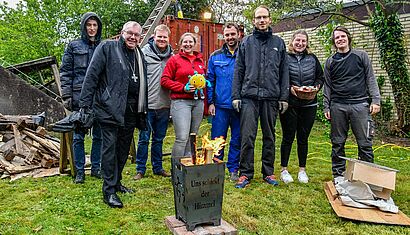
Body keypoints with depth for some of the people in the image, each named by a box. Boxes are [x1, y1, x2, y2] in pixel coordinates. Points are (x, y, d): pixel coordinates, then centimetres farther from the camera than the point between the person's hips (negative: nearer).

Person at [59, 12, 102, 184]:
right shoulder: (74, 46, 5)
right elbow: (65, 72, 3)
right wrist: (66, 95, -5)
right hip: (80, 97, -2)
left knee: (99, 135, 8)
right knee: (78, 136, 3)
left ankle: (96, 168, 22)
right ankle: (79, 171, 14)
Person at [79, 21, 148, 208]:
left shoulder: (140, 55, 16)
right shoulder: (107, 47, -2)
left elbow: (142, 85, 18)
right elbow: (92, 75, -7)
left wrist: (142, 112, 15)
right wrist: (85, 103, -12)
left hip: (131, 111, 6)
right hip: (110, 109, -6)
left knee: (124, 149, 14)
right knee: (110, 148, -3)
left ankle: (116, 182, 31)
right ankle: (109, 191, 7)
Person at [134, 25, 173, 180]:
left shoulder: (172, 55, 8)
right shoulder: (144, 52, -4)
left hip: (164, 105, 4)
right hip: (148, 104, -4)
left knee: (159, 138, 15)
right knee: (144, 138, 4)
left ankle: (158, 167, 27)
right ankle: (140, 169, 17)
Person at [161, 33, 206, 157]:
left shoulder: (200, 60, 17)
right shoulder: (174, 60, 1)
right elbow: (164, 80, -5)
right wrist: (183, 87, -14)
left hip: (198, 102, 6)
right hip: (180, 101, -5)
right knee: (182, 137, -12)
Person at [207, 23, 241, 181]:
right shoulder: (215, 57, 7)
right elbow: (210, 80, 8)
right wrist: (210, 102, 0)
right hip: (220, 106, 0)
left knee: (237, 140, 9)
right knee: (217, 139, 3)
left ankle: (233, 170, 23)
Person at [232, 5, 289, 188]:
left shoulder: (279, 43, 11)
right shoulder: (246, 42, 9)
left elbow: (284, 72, 9)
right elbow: (238, 71, 5)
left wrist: (284, 97, 3)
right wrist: (236, 96, -2)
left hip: (271, 97, 1)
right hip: (249, 97, -1)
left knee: (269, 137, 10)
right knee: (247, 137, -2)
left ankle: (268, 172, 22)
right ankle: (245, 173, 9)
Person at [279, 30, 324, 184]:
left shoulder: (312, 59, 10)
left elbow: (321, 77, 16)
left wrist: (316, 87, -3)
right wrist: (290, 88, -18)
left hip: (309, 105, 3)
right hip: (289, 104, -3)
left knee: (303, 138, 11)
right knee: (288, 137, 4)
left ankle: (302, 170, 23)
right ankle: (284, 170, 16)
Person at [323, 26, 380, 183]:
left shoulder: (361, 56, 9)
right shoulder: (330, 62, 12)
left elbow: (370, 79, 7)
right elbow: (327, 86, 12)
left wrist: (375, 100, -3)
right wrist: (326, 107, 6)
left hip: (360, 104, -1)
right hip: (338, 107, 1)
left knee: (365, 143, -1)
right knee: (338, 143, 5)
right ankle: (338, 174, 15)